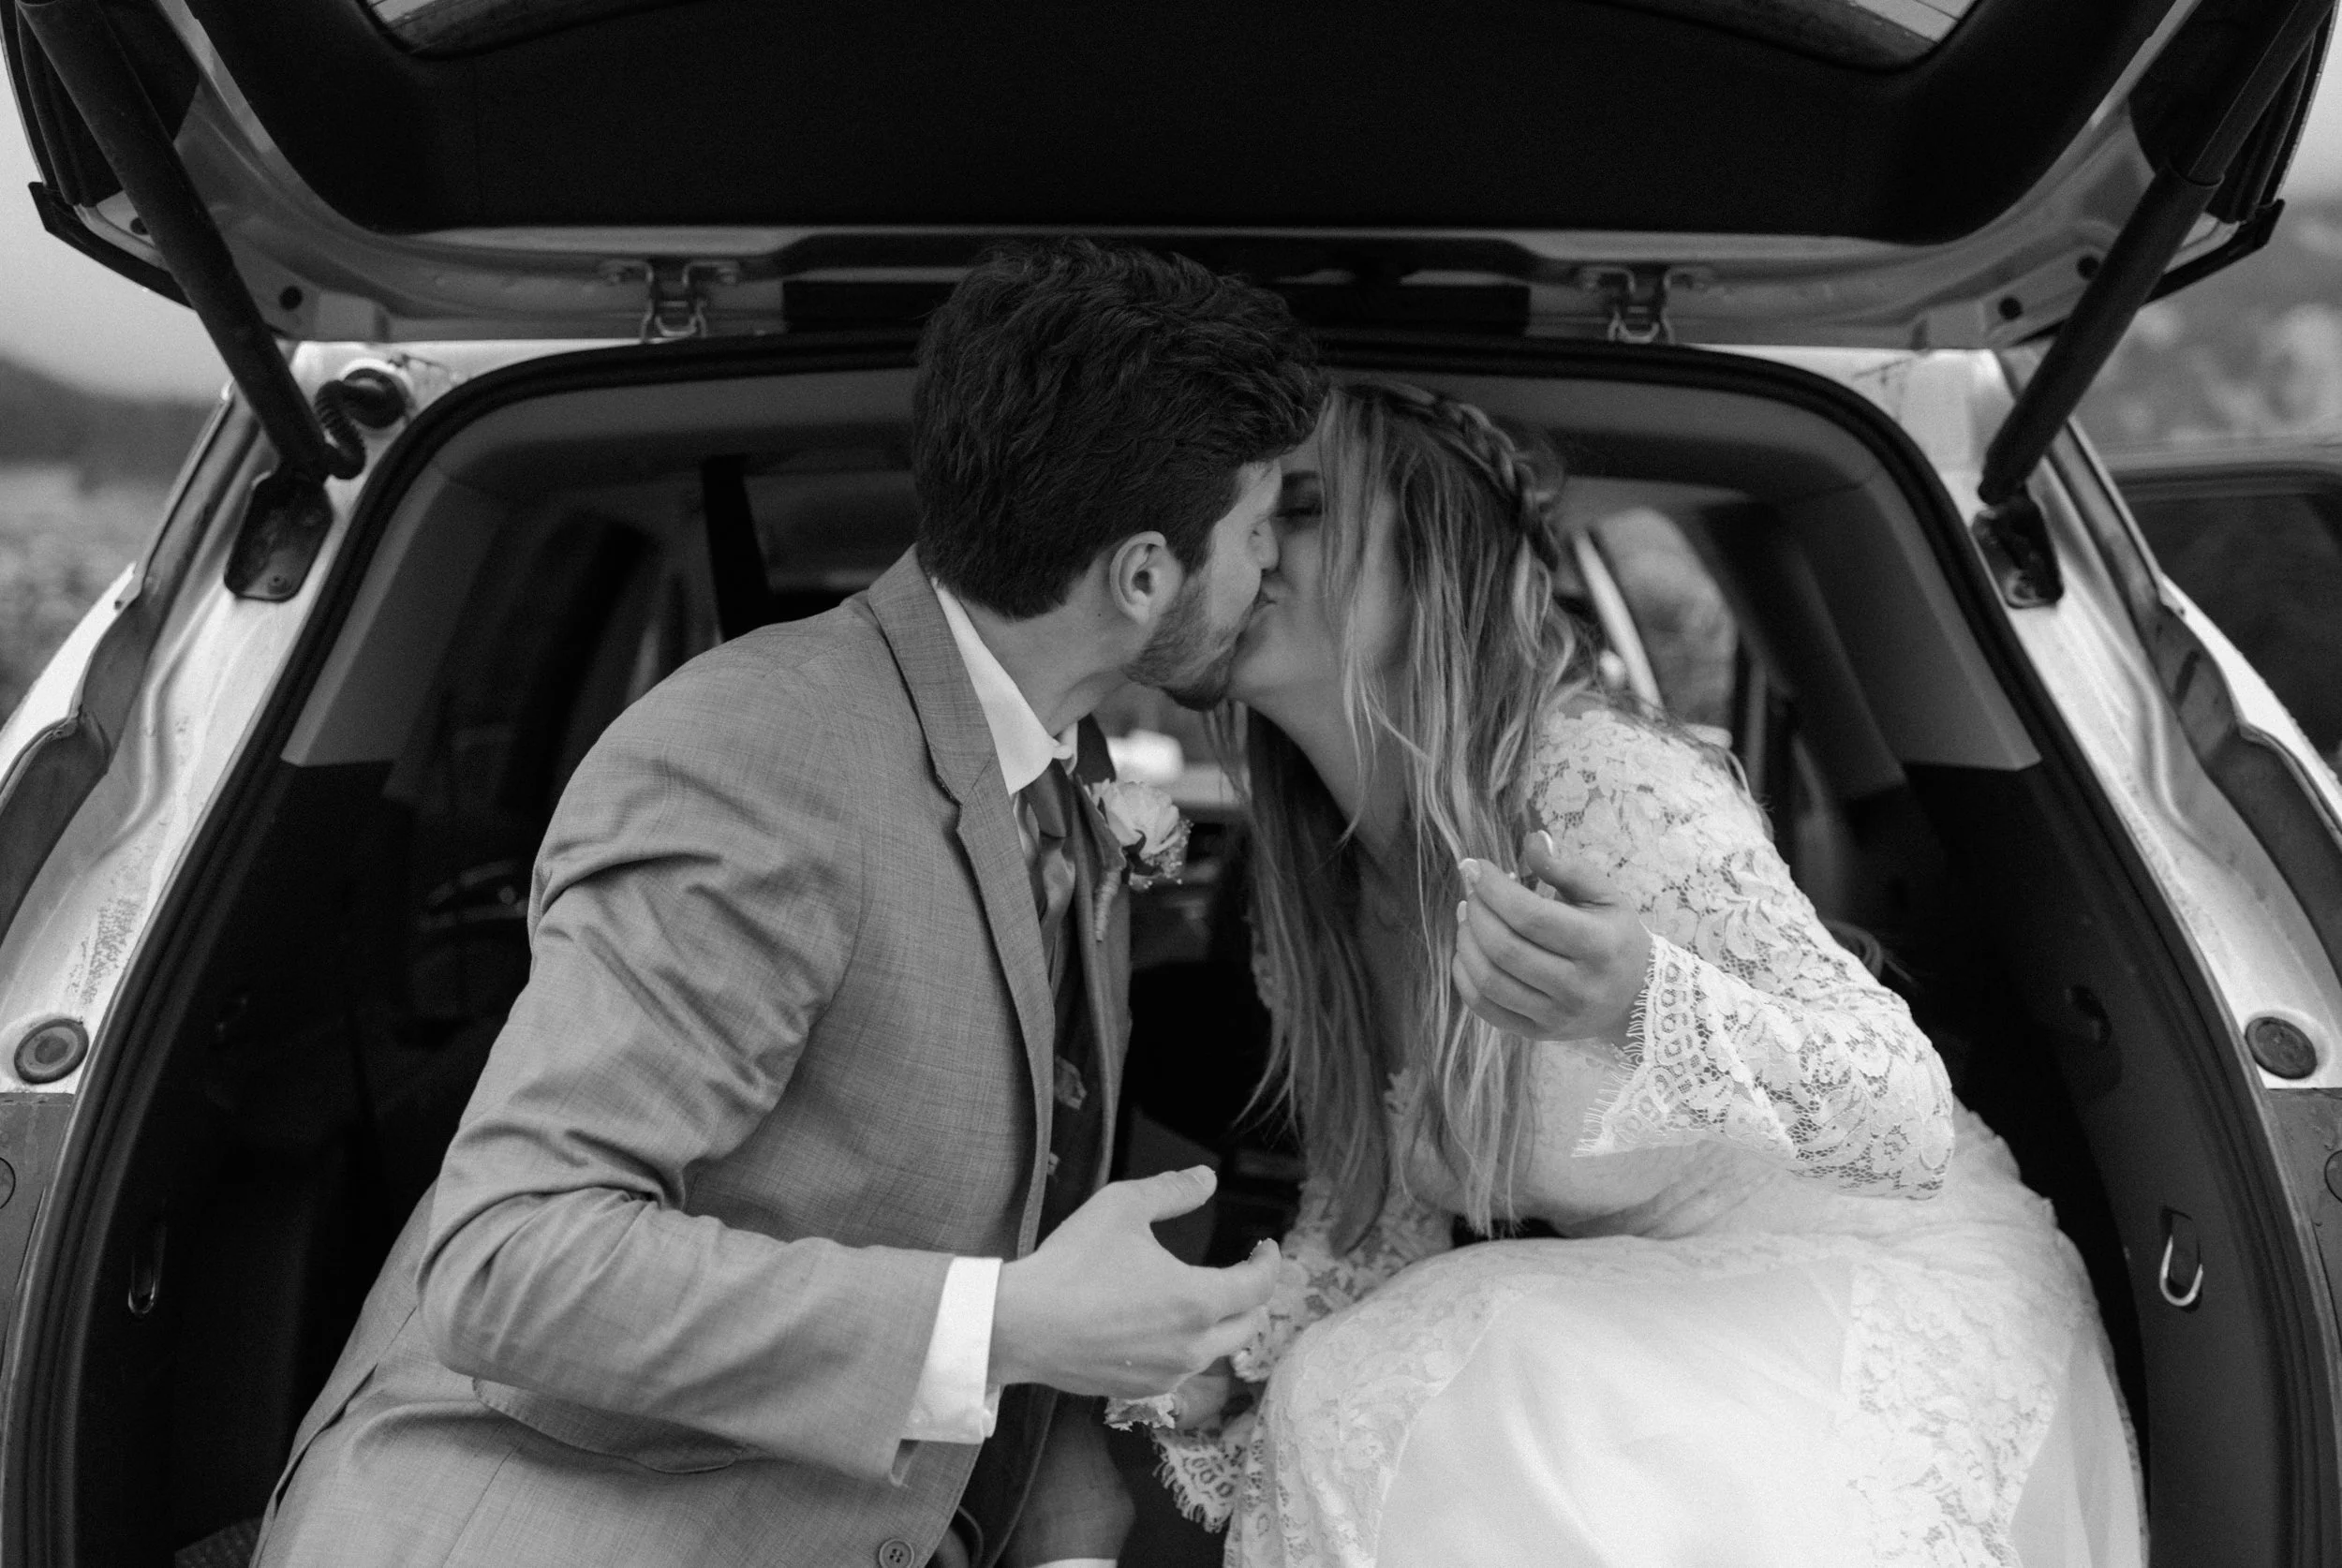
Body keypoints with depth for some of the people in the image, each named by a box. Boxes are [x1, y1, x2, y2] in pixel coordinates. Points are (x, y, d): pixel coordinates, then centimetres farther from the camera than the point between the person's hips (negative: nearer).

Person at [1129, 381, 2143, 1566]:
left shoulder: (1600, 782, -24)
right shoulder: (1329, 882, -2)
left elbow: (1913, 1127, -27)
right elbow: (1370, 1208, 7)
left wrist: (1646, 1001, -45)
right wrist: (1214, 1372, -10)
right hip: (1665, 1322, 6)